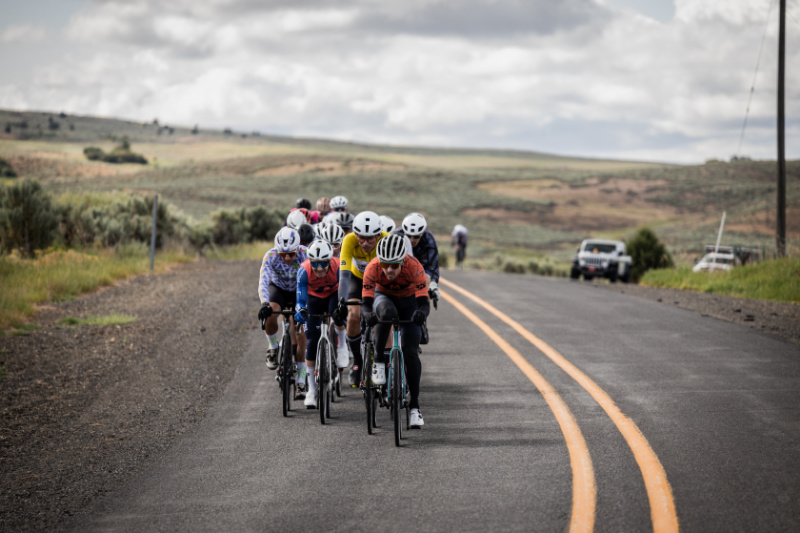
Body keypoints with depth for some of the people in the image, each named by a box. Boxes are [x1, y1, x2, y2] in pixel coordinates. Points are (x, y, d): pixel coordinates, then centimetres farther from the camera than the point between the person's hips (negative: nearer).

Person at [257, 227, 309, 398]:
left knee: (300, 336, -12)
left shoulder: (305, 254, -32)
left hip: (299, 292, 0)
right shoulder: (271, 256, -31)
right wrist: (265, 304, -57)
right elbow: (263, 281, -40)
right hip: (278, 288, 0)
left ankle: (300, 380, -1)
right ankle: (273, 348, -1)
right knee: (269, 316, -31)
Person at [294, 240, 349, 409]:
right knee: (312, 342, -7)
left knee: (337, 311, -37)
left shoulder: (337, 267, -35)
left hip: (334, 294, -1)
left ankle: (342, 345, -7)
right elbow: (301, 299, -35)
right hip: (314, 298, 1)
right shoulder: (304, 271, -33)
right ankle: (312, 388, 3)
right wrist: (300, 311, -56)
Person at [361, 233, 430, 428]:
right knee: (387, 312, -39)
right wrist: (368, 314, -57)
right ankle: (379, 360, -21)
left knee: (410, 351, -15)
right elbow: (366, 303, -34)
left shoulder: (414, 267, -34)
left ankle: (414, 406, -6)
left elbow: (424, 302, -37)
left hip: (409, 301, 0)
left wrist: (421, 313, -60)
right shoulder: (373, 268, -32)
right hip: (384, 297, 1)